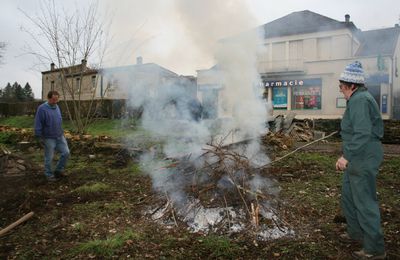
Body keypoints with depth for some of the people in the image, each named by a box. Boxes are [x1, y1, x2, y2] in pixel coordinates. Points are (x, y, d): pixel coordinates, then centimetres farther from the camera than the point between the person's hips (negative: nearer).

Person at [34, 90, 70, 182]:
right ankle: (49, 175, 21)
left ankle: (58, 170, 20)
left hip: (60, 136, 6)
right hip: (49, 138, -6)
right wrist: (40, 137, -11)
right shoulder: (42, 108, -14)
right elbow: (38, 124, -12)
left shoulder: (57, 107, 7)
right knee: (49, 158, 4)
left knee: (66, 152, 3)